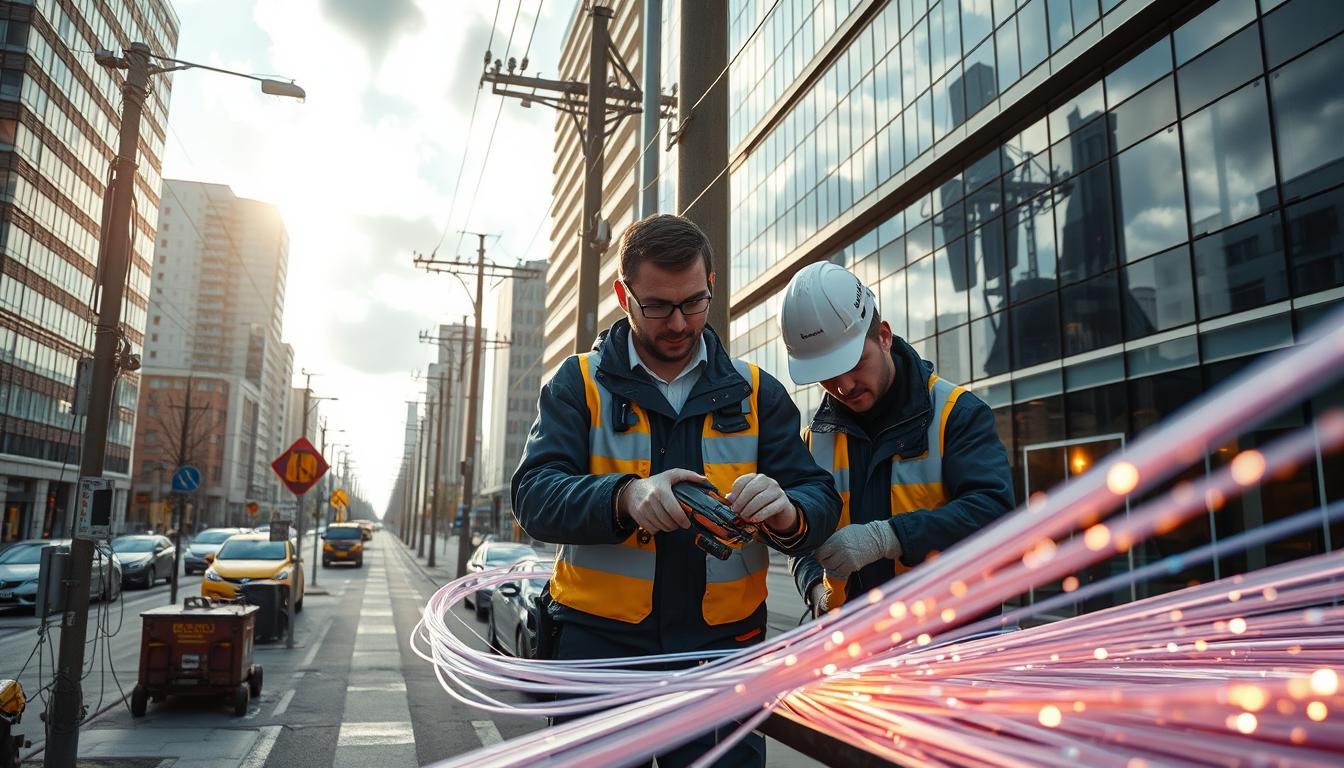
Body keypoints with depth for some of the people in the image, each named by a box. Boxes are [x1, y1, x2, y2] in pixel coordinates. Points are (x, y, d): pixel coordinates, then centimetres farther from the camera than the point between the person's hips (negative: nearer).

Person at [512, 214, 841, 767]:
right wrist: (625, 497, -31)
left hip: (722, 644, 2)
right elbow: (534, 496, -11)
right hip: (600, 641, -1)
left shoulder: (756, 392, 6)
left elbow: (821, 500, 0)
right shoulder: (580, 384, 1)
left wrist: (787, 514, -24)